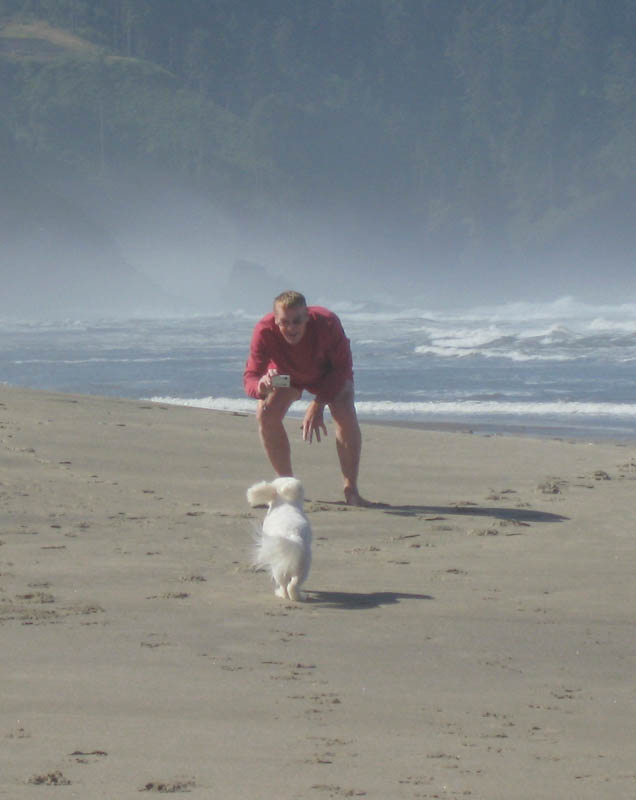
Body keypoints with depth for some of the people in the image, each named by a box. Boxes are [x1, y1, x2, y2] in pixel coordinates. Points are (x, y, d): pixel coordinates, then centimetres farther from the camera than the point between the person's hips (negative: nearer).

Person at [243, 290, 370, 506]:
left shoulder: (327, 323, -41)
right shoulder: (265, 331, -39)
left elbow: (342, 368, -29)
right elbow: (250, 376, -39)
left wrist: (318, 404, -38)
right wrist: (261, 387, -65)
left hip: (328, 373, -2)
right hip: (286, 373, 2)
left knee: (346, 414, -25)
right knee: (265, 414, -21)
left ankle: (351, 490, -19)